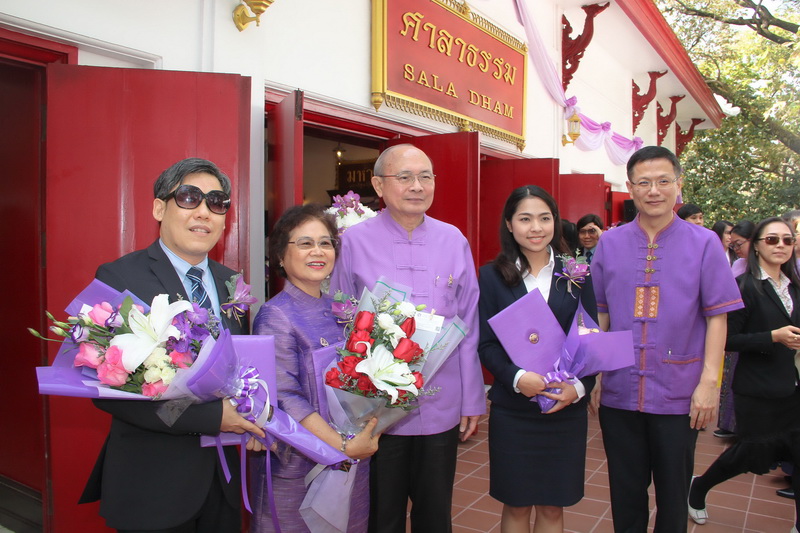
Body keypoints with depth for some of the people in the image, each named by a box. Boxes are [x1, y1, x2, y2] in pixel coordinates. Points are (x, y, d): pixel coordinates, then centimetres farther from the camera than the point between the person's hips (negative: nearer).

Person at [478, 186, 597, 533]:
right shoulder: (492, 276, -2)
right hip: (512, 410, -1)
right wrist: (517, 377, -20)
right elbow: (485, 344, -4)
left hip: (566, 409, 2)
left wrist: (580, 386, -13)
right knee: (516, 504, 12)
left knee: (552, 505, 13)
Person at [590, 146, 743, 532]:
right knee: (625, 494, 14)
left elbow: (717, 317, -3)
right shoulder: (610, 243, 3)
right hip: (618, 391, 2)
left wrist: (709, 382, -10)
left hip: (677, 395, -1)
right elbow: (599, 314, 7)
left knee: (673, 494, 13)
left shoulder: (703, 243, -2)